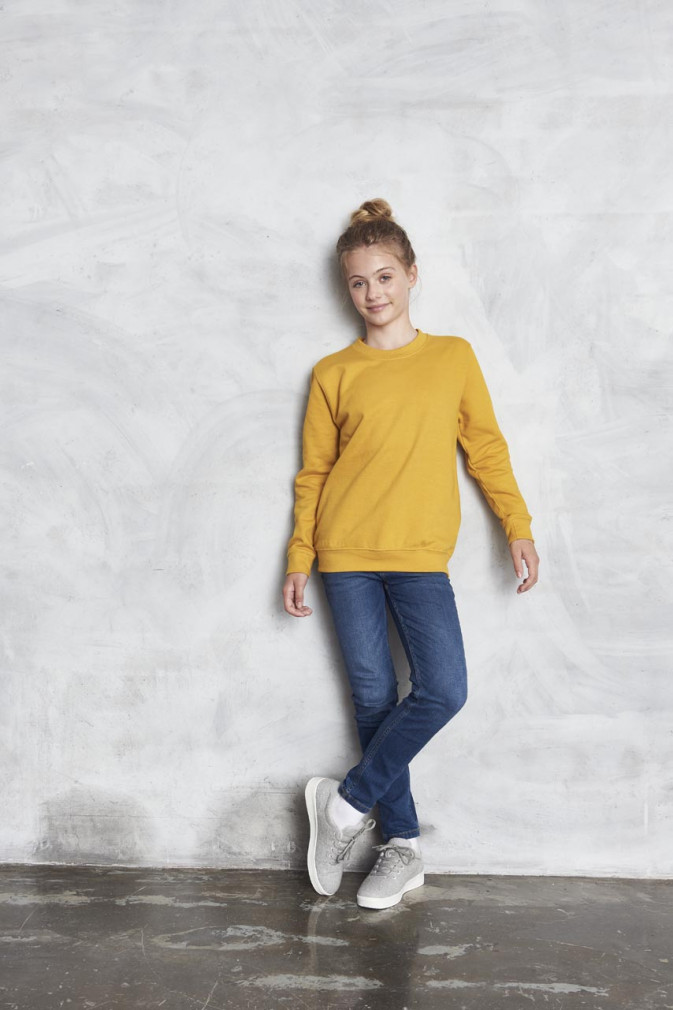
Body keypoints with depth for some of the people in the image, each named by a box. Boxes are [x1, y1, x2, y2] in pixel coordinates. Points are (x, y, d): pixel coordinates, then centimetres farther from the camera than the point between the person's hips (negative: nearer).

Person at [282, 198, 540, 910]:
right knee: (374, 698, 2)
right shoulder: (333, 373, 6)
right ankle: (402, 845, 16)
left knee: (444, 691, -12)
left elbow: (485, 446, 11)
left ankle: (348, 801, 7)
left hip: (421, 556, 1)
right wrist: (299, 560, 5)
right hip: (346, 555, 0)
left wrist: (517, 525, 4)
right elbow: (312, 471, 8)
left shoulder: (454, 357, 8)